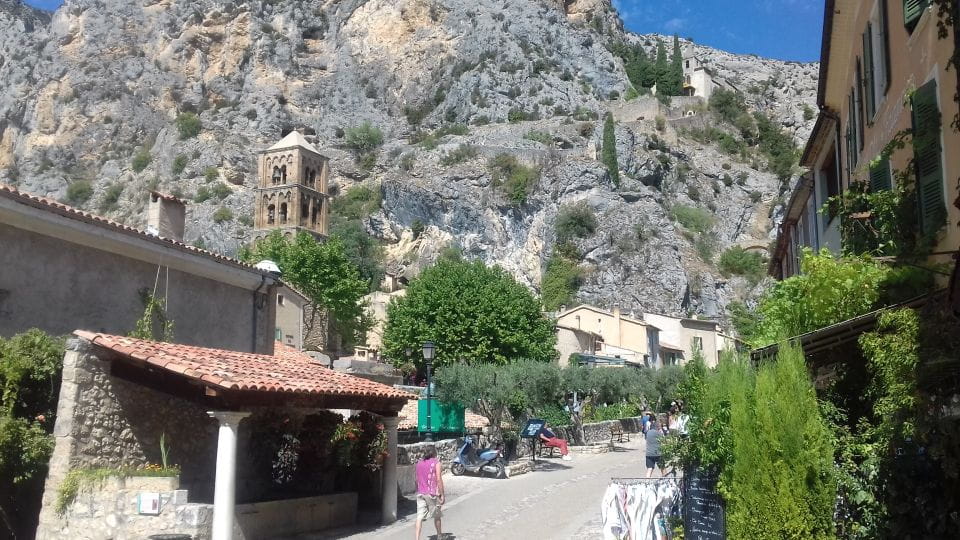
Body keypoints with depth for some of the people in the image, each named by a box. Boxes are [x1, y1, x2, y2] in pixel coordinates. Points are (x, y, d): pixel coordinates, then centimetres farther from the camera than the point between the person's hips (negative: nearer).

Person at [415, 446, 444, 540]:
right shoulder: (436, 463, -7)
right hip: (432, 493, -4)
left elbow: (417, 480, 15)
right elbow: (439, 479, -13)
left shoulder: (419, 463, 9)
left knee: (420, 516, -2)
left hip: (420, 493, 4)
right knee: (436, 516, 15)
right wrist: (442, 495, -9)